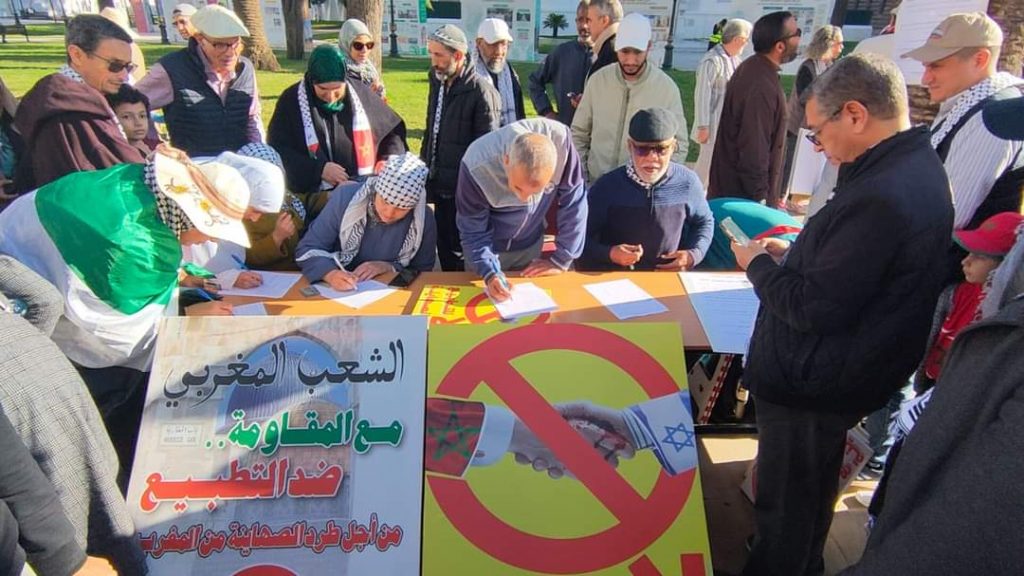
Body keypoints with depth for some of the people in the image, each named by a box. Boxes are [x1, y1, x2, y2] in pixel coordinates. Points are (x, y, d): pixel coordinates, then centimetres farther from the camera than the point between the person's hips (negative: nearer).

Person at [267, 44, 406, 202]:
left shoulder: (360, 93, 6)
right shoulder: (291, 100, 0)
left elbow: (393, 130, 16)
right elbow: (277, 148, 0)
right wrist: (318, 169, -14)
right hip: (316, 192, -2)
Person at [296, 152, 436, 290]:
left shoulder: (424, 220, -12)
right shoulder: (345, 197, -13)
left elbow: (423, 274, 0)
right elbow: (307, 249, -9)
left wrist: (389, 268, -17)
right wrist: (330, 273, -27)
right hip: (337, 291, 1)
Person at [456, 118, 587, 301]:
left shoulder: (560, 139, -32)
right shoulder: (477, 166, -35)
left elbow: (573, 202, -19)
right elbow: (473, 232, -22)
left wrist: (561, 260, -14)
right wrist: (490, 273, -38)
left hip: (530, 245, 2)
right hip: (489, 249, -2)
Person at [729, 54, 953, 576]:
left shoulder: (879, 197, -30)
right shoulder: (918, 168, 3)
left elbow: (814, 309, -27)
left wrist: (759, 263, -12)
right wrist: (792, 255, 6)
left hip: (810, 385, -10)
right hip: (847, 376, 10)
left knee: (785, 504, 11)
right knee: (812, 490, 29)